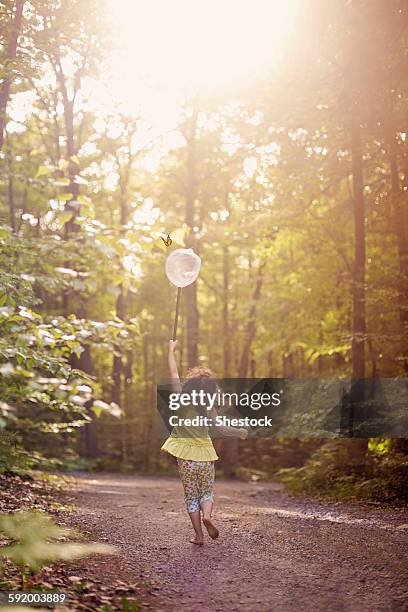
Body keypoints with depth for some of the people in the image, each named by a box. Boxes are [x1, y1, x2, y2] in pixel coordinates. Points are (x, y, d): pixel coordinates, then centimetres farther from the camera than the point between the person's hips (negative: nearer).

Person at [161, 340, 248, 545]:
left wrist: (171, 350, 9)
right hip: (204, 453, 0)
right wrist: (240, 432, 3)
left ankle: (199, 535, 4)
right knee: (207, 492, 15)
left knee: (191, 495, 9)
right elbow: (220, 428, -14)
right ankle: (207, 515, -16)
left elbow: (173, 373, -1)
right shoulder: (209, 409, -7)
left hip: (185, 454, 0)